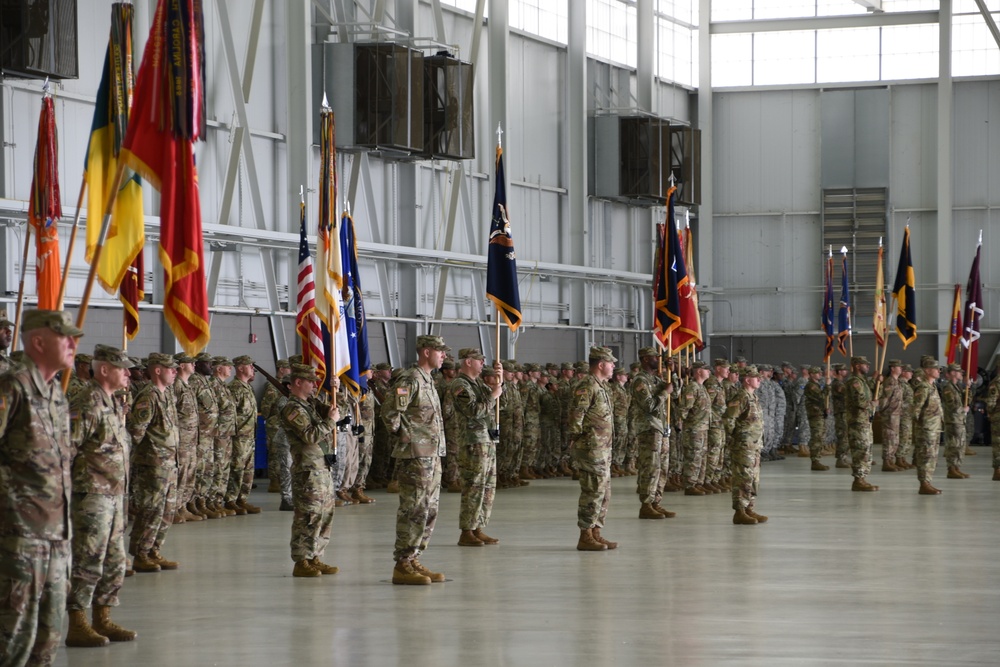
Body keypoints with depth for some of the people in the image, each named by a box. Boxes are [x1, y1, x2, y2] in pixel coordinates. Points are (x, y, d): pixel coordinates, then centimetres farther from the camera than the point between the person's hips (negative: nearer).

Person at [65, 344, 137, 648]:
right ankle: (77, 627, -4)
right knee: (87, 561, -7)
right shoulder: (87, 402, -16)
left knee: (114, 562, 13)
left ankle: (102, 620, 21)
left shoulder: (112, 402, 16)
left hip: (114, 493, 10)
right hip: (91, 494, -10)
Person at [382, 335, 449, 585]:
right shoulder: (410, 379, -13)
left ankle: (413, 560, 18)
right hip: (415, 456, -10)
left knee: (429, 511, 12)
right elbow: (390, 411, -21)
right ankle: (402, 566, -6)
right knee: (414, 511, -9)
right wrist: (403, 435, -11)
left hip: (432, 456, 10)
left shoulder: (427, 381, 18)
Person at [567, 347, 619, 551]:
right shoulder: (587, 386, -15)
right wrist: (578, 438, -15)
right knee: (593, 492, -8)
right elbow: (574, 416, -22)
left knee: (604, 493, 13)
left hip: (603, 449, 10)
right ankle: (585, 537, -4)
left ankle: (596, 534, 18)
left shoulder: (601, 385, 17)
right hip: (592, 448, -10)